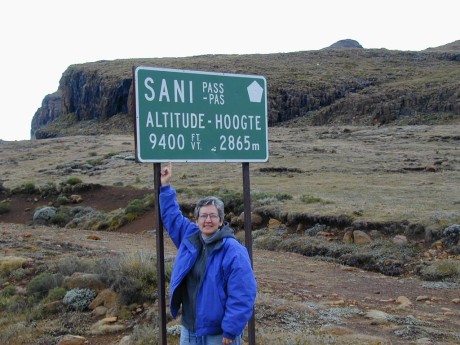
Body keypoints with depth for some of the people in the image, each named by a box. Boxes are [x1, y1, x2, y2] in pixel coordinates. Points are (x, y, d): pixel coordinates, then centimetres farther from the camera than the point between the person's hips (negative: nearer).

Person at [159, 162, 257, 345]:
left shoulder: (234, 251, -18)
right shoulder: (190, 236, 3)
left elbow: (242, 296, -20)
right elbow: (171, 214, 19)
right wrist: (165, 186, 14)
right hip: (189, 330, 7)